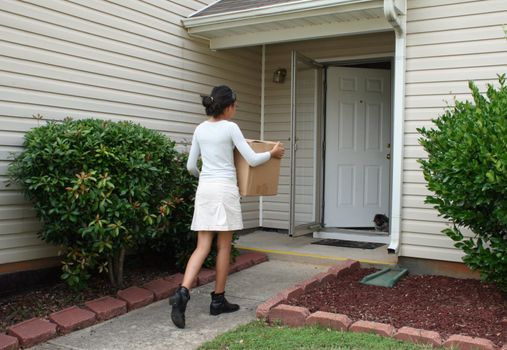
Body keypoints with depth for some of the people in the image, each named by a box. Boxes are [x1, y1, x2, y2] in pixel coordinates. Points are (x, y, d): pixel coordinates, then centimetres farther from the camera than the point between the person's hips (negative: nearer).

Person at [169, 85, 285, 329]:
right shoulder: (230, 127, -6)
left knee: (203, 246, 4)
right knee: (223, 246, 7)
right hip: (224, 189, -5)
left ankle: (182, 293, -13)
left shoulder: (200, 129, 10)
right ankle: (218, 300, 15)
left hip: (204, 189, 5)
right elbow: (252, 160, -6)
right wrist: (272, 153, 12)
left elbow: (191, 166, 14)